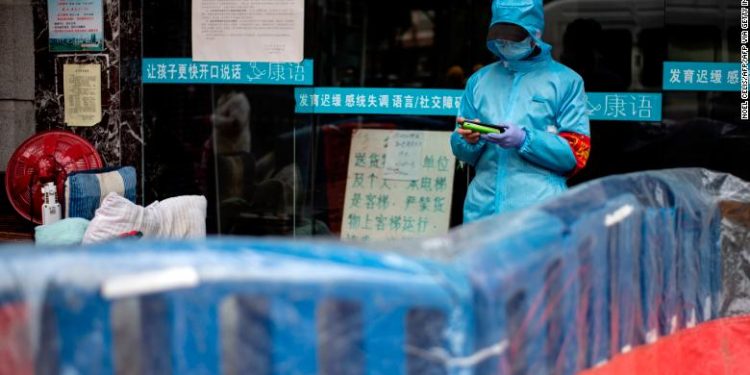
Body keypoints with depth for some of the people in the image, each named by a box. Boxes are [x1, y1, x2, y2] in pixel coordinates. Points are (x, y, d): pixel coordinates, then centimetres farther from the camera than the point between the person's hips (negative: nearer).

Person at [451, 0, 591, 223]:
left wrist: (524, 140, -13)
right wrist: (470, 140, -6)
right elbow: (463, 153, 18)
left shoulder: (566, 81, 7)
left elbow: (576, 154, 0)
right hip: (481, 206, 3)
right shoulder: (479, 80, 17)